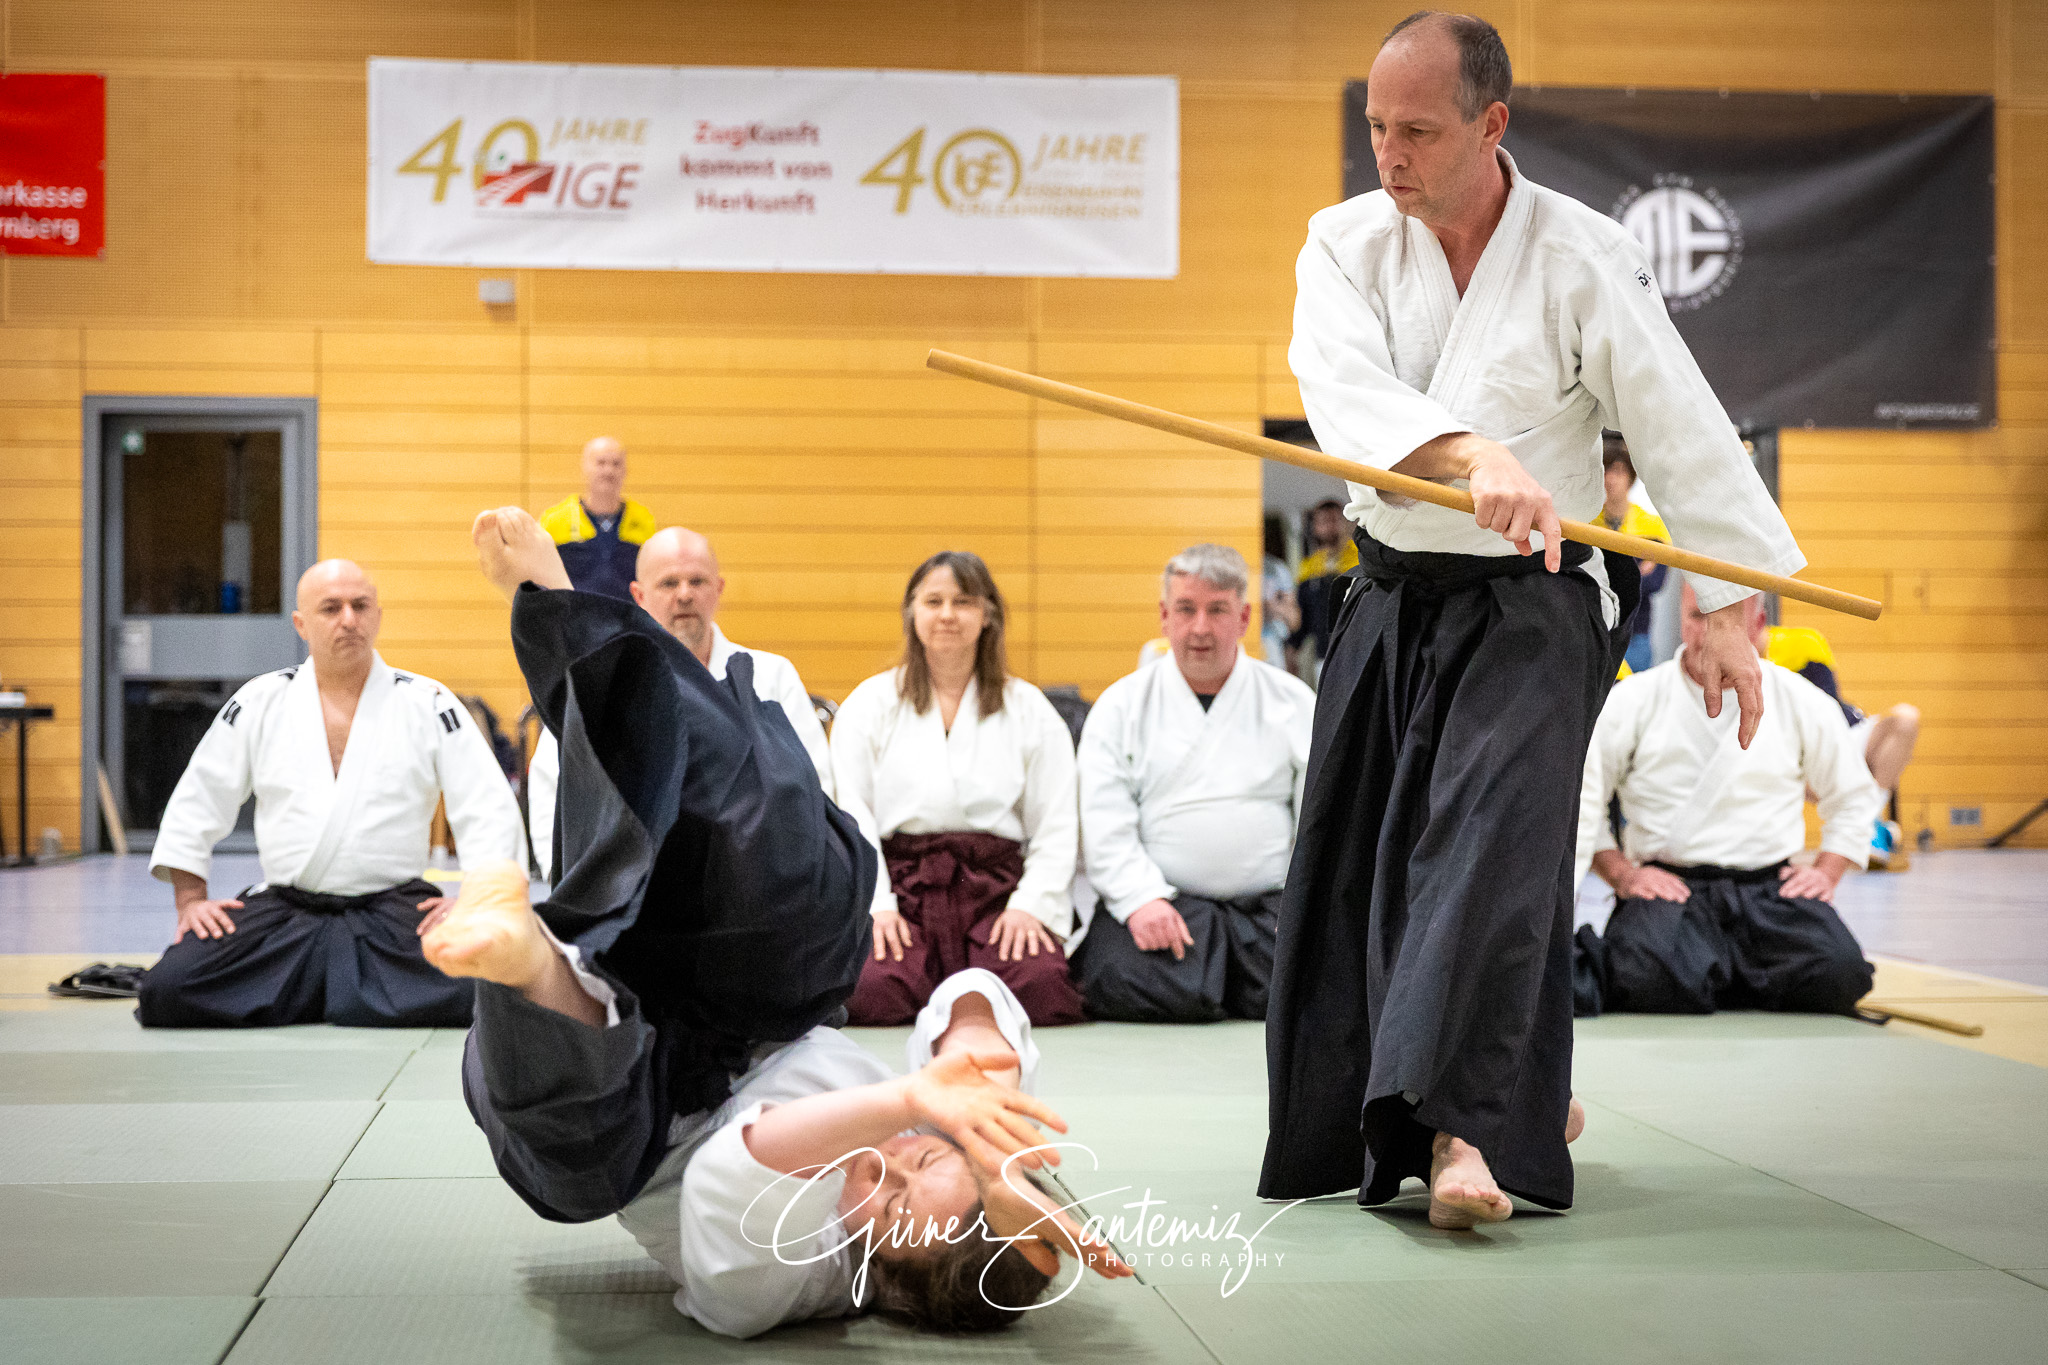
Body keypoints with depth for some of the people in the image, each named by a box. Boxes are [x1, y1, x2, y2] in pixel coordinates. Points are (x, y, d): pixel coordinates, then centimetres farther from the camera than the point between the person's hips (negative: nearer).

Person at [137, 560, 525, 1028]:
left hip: (393, 907, -1)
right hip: (281, 908, 1)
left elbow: (490, 808, 0)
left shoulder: (428, 704, 3)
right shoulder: (259, 703, 8)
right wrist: (191, 899, 2)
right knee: (167, 992, -21)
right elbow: (195, 801, 12)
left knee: (466, 993, -30)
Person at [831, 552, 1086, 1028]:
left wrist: (1030, 904, -8)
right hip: (899, 881, 0)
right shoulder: (868, 705, 12)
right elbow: (849, 814, 3)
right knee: (871, 994, -31)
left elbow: (1057, 826, 8)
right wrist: (876, 905, -10)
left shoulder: (1030, 710, 14)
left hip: (995, 887, 1)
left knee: (1041, 989, -30)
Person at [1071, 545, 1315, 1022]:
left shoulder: (1293, 701, 12)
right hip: (1161, 899, -2)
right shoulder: (1122, 705, 9)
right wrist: (1141, 899, -16)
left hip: (1267, 901, 2)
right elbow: (1102, 822, 0)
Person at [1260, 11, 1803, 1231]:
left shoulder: (1585, 258, -11)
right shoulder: (1346, 243, -3)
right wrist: (1476, 458, -40)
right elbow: (1348, 392, -22)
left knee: (1491, 842, -22)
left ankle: (1462, 1128, -25)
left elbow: (1683, 430, -7)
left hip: (1530, 605, -4)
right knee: (1352, 860, 9)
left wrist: (1726, 611, -7)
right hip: (1392, 599, 5)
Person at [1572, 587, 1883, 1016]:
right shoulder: (1632, 701, 5)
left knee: (1839, 974, -27)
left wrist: (1826, 872, 6)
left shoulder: (1802, 702, 11)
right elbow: (1578, 796, 7)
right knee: (1657, 979, -37)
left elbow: (1854, 798, 21)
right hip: (1666, 885, -3)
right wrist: (1623, 875, -4)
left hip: (1769, 888, 3)